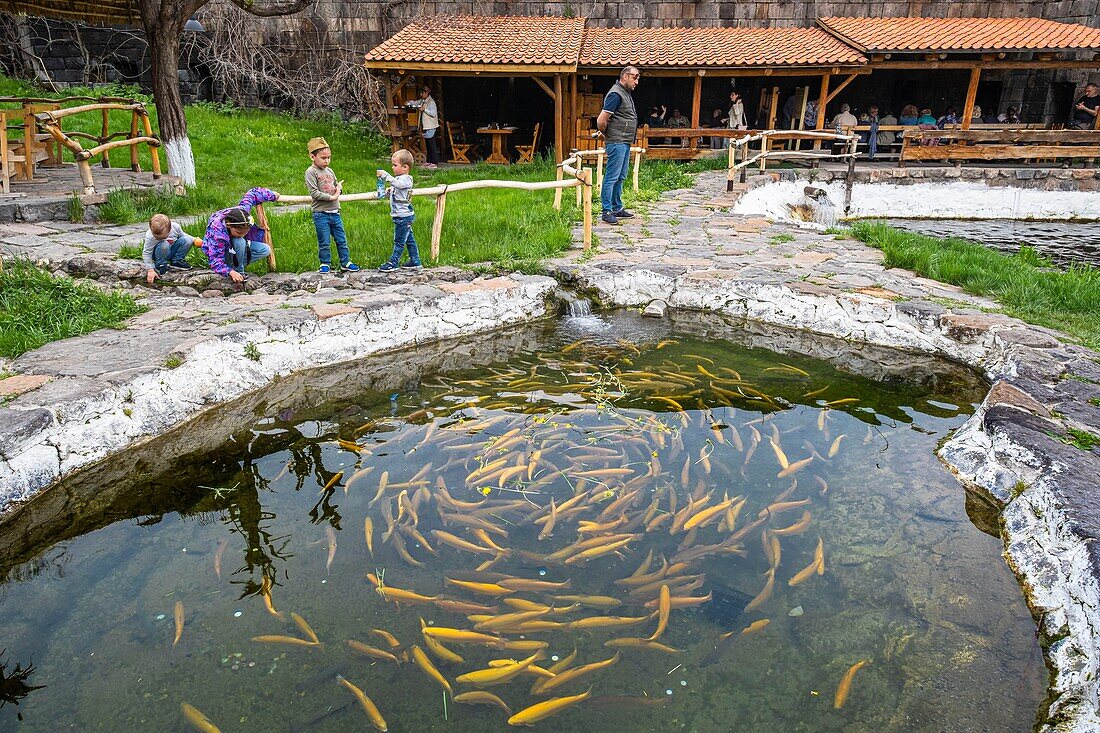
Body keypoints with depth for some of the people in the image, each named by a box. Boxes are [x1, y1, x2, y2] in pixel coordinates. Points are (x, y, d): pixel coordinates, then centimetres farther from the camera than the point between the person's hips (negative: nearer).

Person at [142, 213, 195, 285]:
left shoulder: (175, 227, -21)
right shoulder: (150, 237, -29)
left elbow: (182, 235, 4)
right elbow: (146, 254, -23)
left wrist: (194, 240, -8)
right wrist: (150, 270, -30)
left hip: (172, 251, 4)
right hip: (159, 254, -4)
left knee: (187, 240, -17)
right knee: (163, 245, -36)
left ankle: (176, 262, -2)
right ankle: (161, 266, -12)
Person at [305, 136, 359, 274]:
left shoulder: (330, 171, 12)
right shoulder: (311, 172, -8)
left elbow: (336, 187, 22)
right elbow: (314, 193, -16)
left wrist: (339, 188, -3)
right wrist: (331, 197, -18)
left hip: (334, 212, 6)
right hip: (321, 213, -6)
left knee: (341, 239, 10)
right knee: (324, 241, 2)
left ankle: (345, 262, 20)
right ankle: (325, 264, 15)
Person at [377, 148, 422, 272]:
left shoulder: (405, 179, -15)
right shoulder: (400, 179, 16)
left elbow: (396, 183, -37)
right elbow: (395, 194, 25)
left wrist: (384, 175, -39)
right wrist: (389, 192, 6)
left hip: (403, 216, -10)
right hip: (403, 216, 10)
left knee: (399, 241, -2)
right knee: (409, 239, 15)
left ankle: (393, 263, 4)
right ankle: (415, 261, 21)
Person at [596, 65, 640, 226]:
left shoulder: (626, 93, 17)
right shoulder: (616, 94, -15)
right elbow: (601, 121, -20)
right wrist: (607, 135, -3)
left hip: (625, 143, 10)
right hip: (617, 143, -10)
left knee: (620, 178, 14)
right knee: (611, 178, -7)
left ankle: (617, 208, 22)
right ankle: (607, 212, -4)